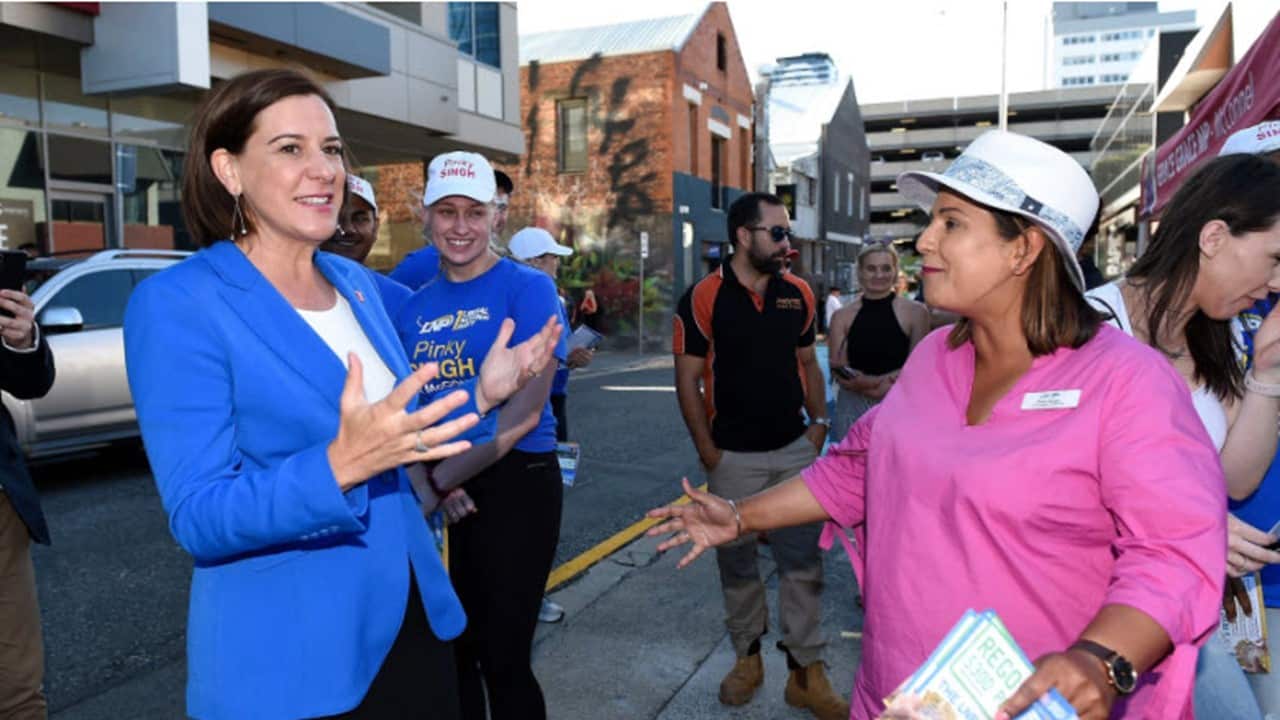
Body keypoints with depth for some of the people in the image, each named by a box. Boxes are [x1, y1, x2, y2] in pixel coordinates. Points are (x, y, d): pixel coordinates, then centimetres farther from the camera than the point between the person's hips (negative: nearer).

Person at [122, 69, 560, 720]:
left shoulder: (358, 284, 5)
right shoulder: (176, 305, -15)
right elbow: (198, 519, -19)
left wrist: (481, 393, -1)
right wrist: (338, 466, -34)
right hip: (285, 657, -6)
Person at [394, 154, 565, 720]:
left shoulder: (527, 288, -7)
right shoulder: (414, 307, 9)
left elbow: (526, 408, -15)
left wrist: (442, 478, -16)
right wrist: (426, 481, -9)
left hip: (514, 483, -5)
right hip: (438, 495, 5)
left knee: (503, 657, 3)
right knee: (449, 649, 17)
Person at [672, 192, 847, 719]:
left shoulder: (798, 294, 3)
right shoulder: (704, 298, -10)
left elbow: (807, 363, 13)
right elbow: (687, 379, -8)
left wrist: (819, 421, 2)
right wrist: (707, 451, -10)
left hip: (795, 450, 3)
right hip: (734, 458, -3)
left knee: (803, 562, 6)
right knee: (736, 562, 12)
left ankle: (806, 671, 18)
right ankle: (747, 656, 31)